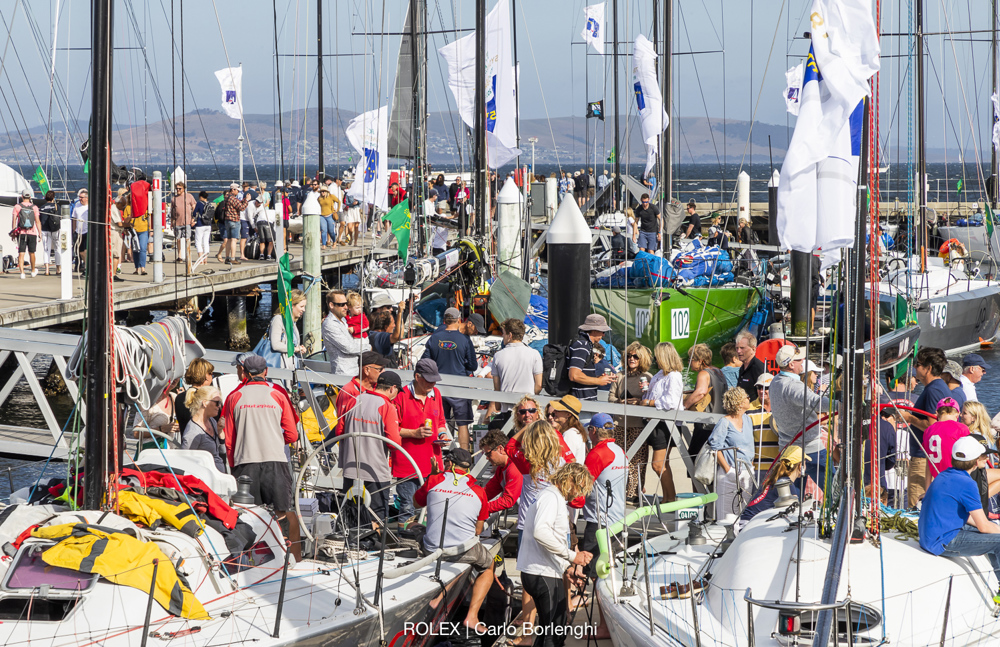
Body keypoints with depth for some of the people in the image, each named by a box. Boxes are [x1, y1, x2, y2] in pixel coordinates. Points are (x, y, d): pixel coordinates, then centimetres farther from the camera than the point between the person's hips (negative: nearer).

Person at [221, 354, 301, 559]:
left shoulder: (234, 397, 7)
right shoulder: (278, 396, 5)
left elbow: (228, 439, 8)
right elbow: (292, 435, 7)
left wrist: (233, 464, 19)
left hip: (245, 460, 1)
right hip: (275, 460, -1)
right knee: (286, 512, 3)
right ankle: (296, 556, 1)